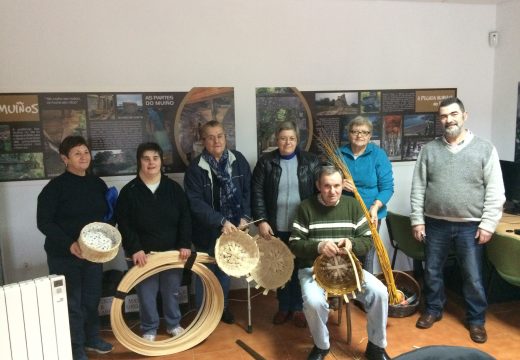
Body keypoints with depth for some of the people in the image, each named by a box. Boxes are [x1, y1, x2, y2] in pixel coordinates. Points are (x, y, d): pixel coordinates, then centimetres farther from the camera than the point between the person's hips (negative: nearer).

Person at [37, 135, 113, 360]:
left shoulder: (98, 184, 5)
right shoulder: (55, 186, -11)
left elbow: (107, 215, 15)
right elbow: (43, 222, -14)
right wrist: (69, 244, -25)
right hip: (64, 256, -5)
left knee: (92, 298, 16)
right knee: (71, 303, 6)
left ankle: (92, 338, 37)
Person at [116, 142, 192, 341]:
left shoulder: (173, 187, 1)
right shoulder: (129, 191, -5)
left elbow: (185, 218, 1)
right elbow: (124, 224, -7)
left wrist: (185, 244, -8)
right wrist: (135, 249, -16)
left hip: (172, 251, 2)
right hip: (143, 253, -2)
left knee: (172, 291, 14)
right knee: (146, 294, 7)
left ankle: (173, 324, 35)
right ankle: (149, 329, 28)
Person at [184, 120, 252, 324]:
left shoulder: (238, 160, -2)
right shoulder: (195, 167, -12)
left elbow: (248, 191, 0)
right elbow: (195, 202, -17)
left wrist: (245, 217, -13)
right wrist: (221, 221, -25)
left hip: (232, 228, 3)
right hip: (207, 232, -3)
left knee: (225, 270, 20)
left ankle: (223, 307, 39)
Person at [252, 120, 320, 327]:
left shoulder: (311, 161, 1)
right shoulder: (266, 162, 0)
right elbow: (257, 193, -2)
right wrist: (261, 221, -10)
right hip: (276, 227, 1)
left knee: (300, 267, 9)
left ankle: (298, 307, 27)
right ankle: (284, 306, 30)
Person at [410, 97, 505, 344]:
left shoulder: (485, 149, -2)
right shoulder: (429, 150, 3)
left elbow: (495, 191, -4)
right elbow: (418, 188, 2)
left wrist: (487, 223, -9)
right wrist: (417, 220, -2)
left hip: (470, 226, -2)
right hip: (435, 224, 2)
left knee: (473, 277, 7)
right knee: (432, 271, 13)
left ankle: (476, 320, 27)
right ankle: (433, 310, 33)